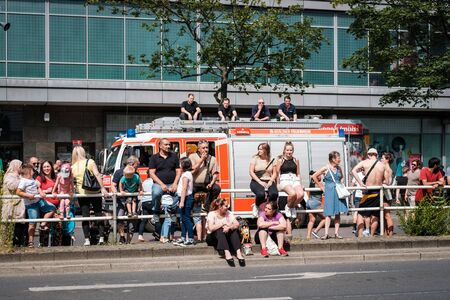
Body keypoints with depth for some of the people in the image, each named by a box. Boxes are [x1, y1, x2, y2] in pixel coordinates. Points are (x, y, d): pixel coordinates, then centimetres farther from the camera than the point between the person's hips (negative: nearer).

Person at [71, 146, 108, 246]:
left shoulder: (73, 167, 2)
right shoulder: (90, 162, -3)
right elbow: (97, 175, -11)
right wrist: (102, 188, -12)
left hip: (82, 194, 1)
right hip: (94, 192, -1)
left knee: (85, 216, 5)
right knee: (99, 214, 8)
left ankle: (87, 239, 0)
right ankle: (101, 237, 3)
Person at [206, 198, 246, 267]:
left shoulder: (229, 213, 4)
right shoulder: (211, 214, -10)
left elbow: (237, 224, -9)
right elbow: (211, 228, -26)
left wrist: (229, 227, -28)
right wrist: (223, 224, -21)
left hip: (226, 237, 4)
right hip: (213, 237, -4)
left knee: (234, 230, -23)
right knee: (220, 230, -33)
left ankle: (238, 253, -39)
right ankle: (227, 254, -50)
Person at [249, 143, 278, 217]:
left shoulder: (271, 160, 11)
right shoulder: (255, 158, 5)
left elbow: (274, 173, 10)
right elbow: (251, 172, -3)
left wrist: (270, 181, -10)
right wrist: (260, 182, -12)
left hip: (268, 181, 2)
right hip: (257, 181, -2)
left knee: (274, 194, -31)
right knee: (261, 194, -35)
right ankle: (256, 206, 0)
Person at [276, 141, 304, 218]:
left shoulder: (296, 161, 17)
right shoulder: (280, 160, 7)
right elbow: (277, 174, 6)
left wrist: (300, 185, 10)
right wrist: (278, 184, -5)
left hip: (295, 180, 4)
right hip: (284, 180, -4)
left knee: (301, 194, -29)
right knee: (293, 193, -35)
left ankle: (293, 207, 1)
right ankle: (288, 206, -4)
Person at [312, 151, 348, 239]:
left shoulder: (339, 168, 10)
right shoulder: (325, 168, -6)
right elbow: (314, 176, -4)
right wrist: (321, 187, -2)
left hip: (339, 192, 5)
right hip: (329, 192, -5)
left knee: (338, 213, 3)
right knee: (329, 213, -7)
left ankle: (336, 233, 7)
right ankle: (326, 233, -8)